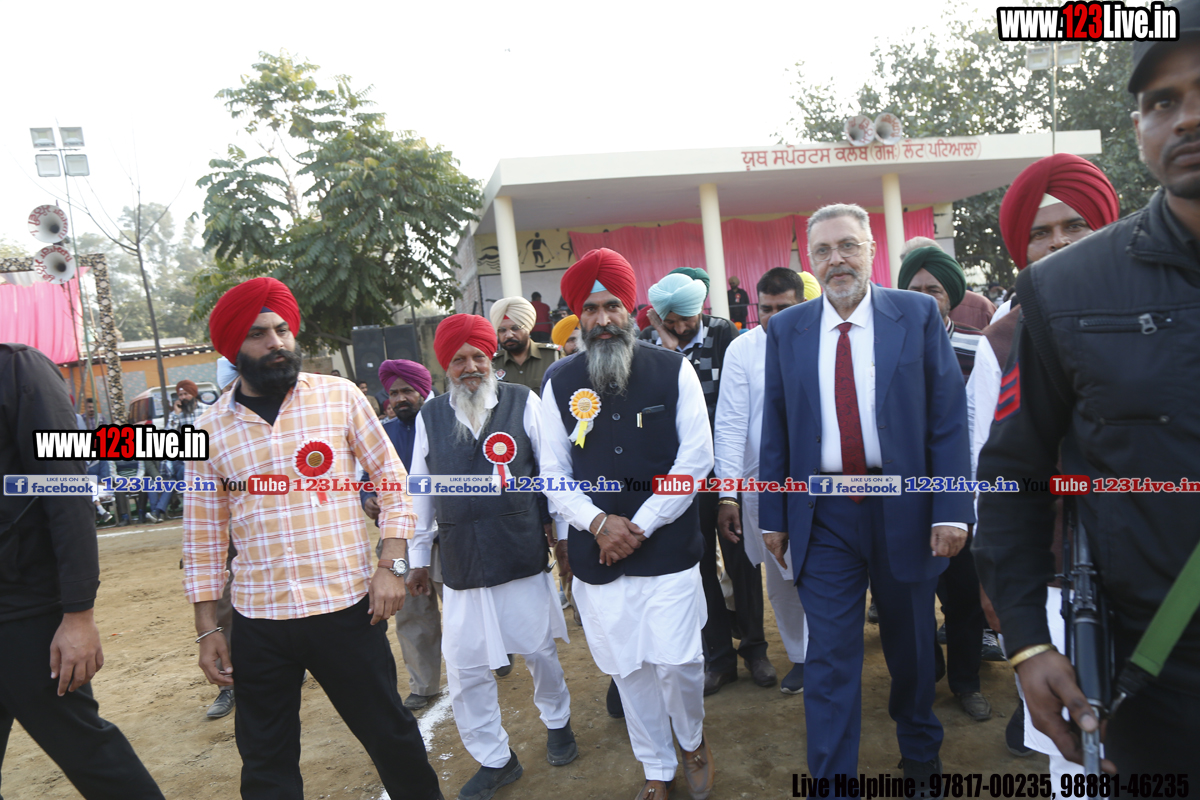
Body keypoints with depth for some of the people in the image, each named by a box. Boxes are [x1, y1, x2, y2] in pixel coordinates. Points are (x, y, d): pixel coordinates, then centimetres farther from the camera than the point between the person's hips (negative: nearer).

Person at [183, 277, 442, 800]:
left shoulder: (339, 395, -1)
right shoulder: (210, 432, 3)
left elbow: (391, 477, 3)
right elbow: (203, 538, 8)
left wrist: (391, 564, -5)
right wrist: (207, 629, 7)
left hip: (346, 607, -1)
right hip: (257, 623, 2)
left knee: (390, 735, 11)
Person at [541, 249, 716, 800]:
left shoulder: (673, 371, -2)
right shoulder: (560, 385, 3)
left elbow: (695, 459, -5)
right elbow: (554, 474, 5)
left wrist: (641, 526, -9)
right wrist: (599, 522, -11)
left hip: (669, 551, -2)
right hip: (597, 559, 2)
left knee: (679, 662, 1)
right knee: (628, 669, 12)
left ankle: (692, 742, 36)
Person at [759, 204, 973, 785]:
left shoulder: (919, 315, -2)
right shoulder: (785, 330, 2)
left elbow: (948, 419, -4)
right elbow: (775, 430, 4)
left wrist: (952, 511, -10)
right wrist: (773, 517, 3)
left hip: (903, 509, 0)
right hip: (823, 517, 0)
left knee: (911, 646, 19)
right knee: (829, 657, 2)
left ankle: (921, 758, 44)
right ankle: (831, 778, 18)